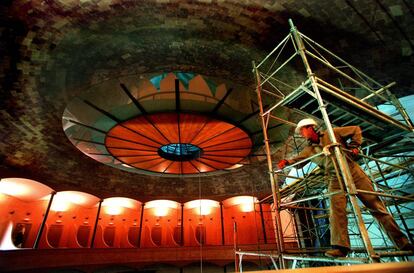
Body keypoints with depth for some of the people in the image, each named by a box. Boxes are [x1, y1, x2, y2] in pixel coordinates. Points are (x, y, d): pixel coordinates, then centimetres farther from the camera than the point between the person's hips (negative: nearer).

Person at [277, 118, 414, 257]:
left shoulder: (331, 133, 4)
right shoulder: (309, 149, 12)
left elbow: (356, 130, 11)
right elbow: (298, 160, 2)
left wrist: (354, 146, -1)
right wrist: (287, 162, -17)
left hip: (353, 171, -1)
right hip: (335, 179, 2)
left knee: (376, 206, 3)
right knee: (336, 211, -16)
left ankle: (401, 241, 15)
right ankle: (340, 246, -17)